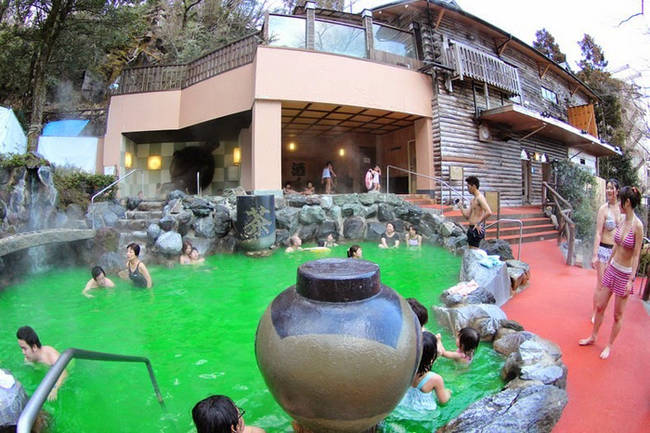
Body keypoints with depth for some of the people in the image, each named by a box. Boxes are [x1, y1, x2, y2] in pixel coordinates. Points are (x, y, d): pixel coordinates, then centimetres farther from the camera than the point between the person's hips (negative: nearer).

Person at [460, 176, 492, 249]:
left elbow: (489, 213, -27)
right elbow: (467, 216, 15)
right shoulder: (473, 200, 16)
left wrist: (479, 223, -20)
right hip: (471, 228, 10)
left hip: (477, 229, -10)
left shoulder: (480, 197, -14)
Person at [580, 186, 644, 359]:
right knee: (600, 306, 15)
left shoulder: (637, 225, -20)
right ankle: (593, 337, 32)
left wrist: (631, 280, -15)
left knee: (617, 315, 10)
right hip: (612, 269, 6)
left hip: (625, 274, -6)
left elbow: (636, 255, -17)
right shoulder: (622, 220, 0)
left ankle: (609, 346, 26)